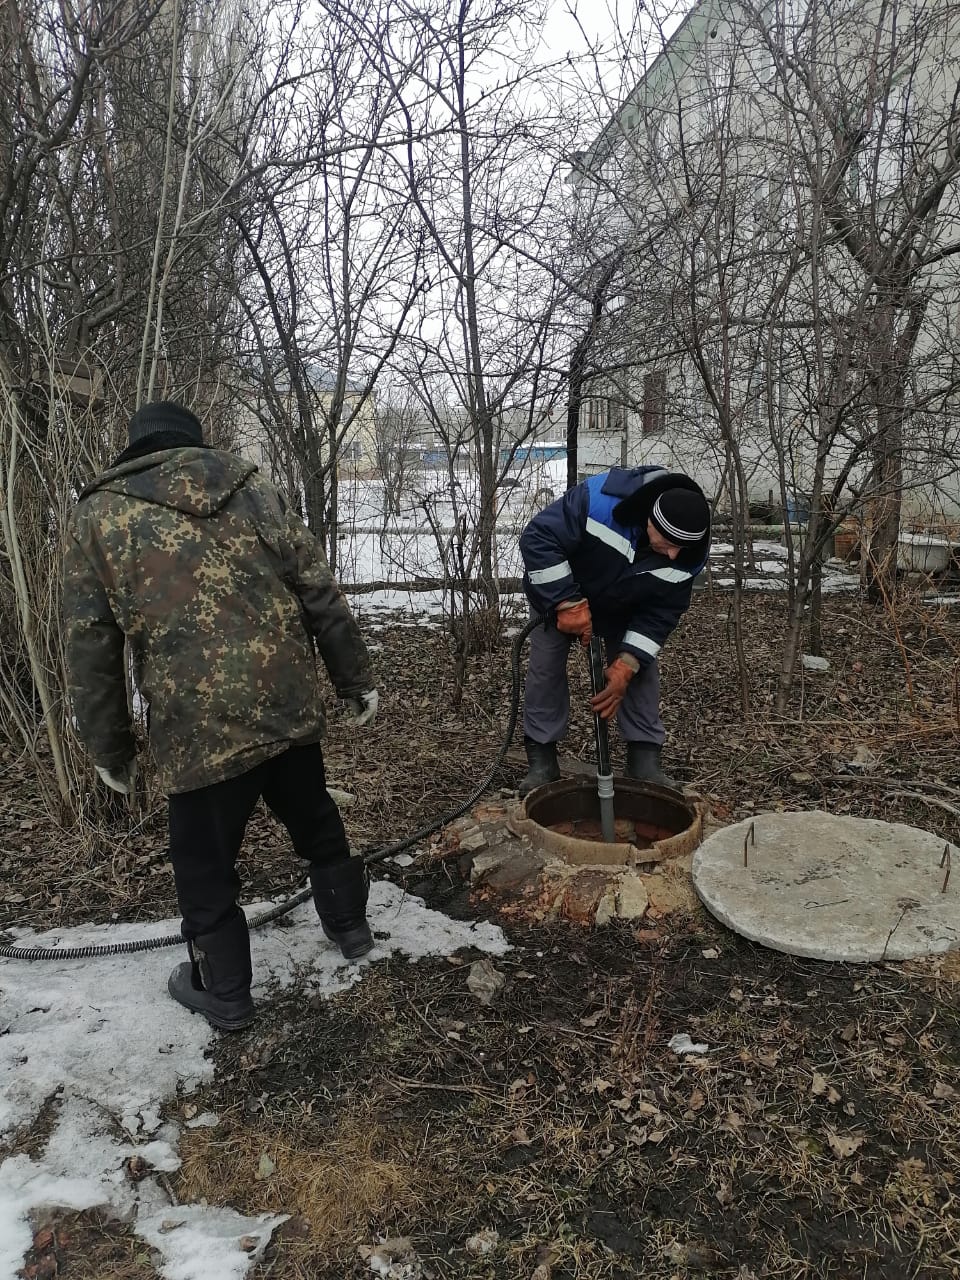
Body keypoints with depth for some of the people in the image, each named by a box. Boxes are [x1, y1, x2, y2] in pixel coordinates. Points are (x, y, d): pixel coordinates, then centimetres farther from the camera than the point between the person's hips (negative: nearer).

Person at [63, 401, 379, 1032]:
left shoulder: (99, 514, 2)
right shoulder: (253, 488, 6)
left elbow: (90, 649, 1)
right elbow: (323, 596, 4)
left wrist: (111, 747, 11)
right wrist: (358, 681, 14)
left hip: (199, 730, -3)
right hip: (290, 707, 4)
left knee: (205, 870, 17)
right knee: (316, 823, 27)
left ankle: (224, 994, 34)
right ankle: (350, 927, 46)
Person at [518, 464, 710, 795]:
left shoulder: (689, 555, -28)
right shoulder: (600, 499, -44)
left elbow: (661, 613, -19)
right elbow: (538, 538, -39)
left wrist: (626, 665, -29)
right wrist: (569, 604, -40)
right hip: (558, 591, -3)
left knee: (642, 669, -3)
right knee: (546, 667, -4)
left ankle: (645, 760, 8)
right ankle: (541, 761, 8)